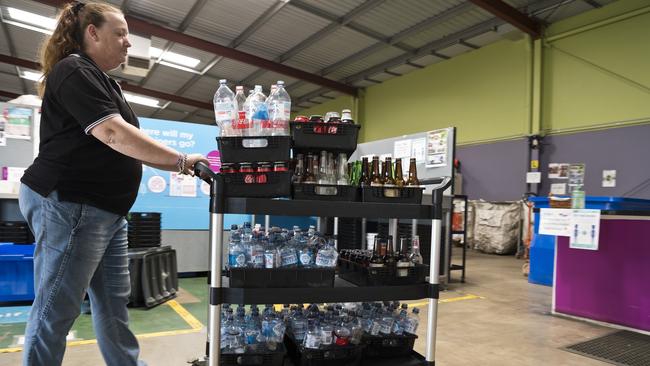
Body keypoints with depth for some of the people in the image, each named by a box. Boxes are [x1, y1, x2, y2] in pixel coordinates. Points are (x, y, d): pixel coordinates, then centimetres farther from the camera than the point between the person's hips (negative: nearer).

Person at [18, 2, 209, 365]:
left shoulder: (103, 81, 20)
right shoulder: (74, 71, -11)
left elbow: (120, 149, 19)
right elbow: (113, 134, -24)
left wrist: (175, 165, 8)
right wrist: (181, 160, -19)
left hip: (105, 211, 10)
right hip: (69, 206, -10)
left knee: (114, 301, 15)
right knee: (56, 309, 1)